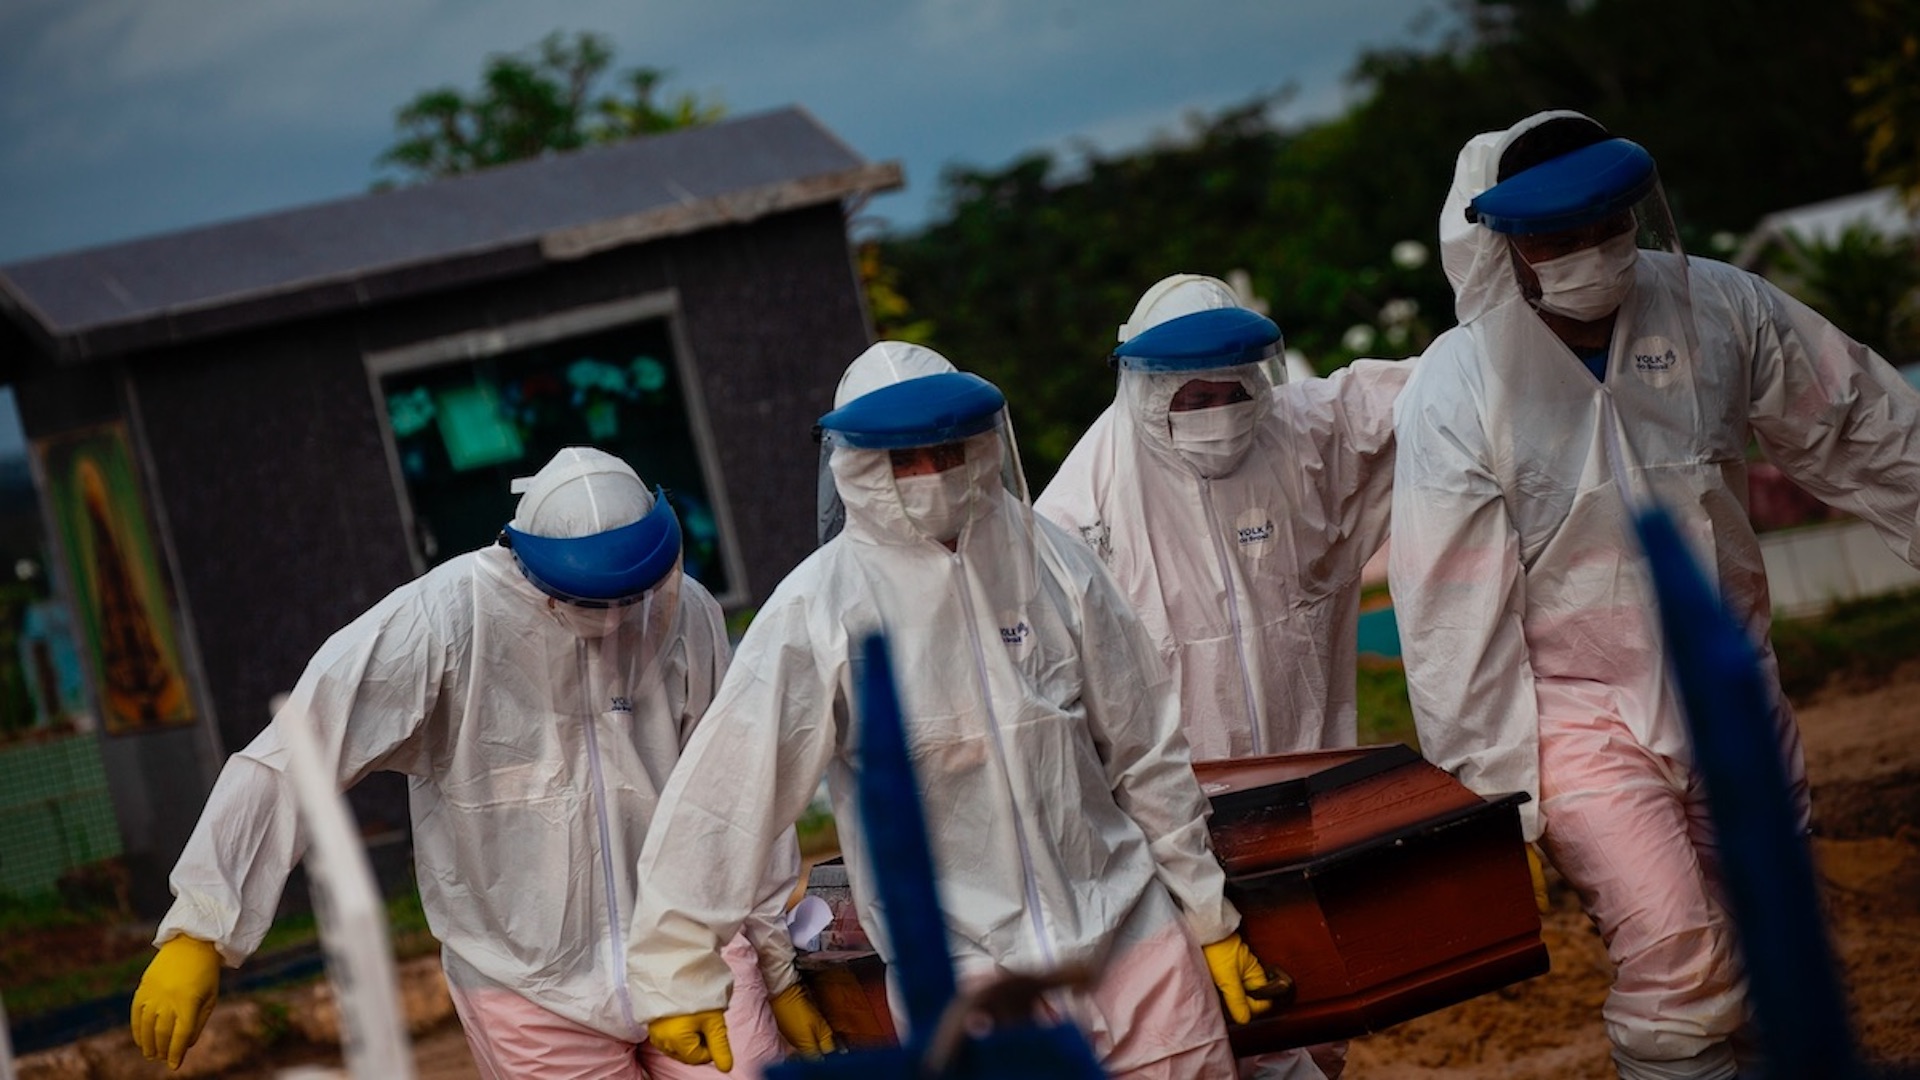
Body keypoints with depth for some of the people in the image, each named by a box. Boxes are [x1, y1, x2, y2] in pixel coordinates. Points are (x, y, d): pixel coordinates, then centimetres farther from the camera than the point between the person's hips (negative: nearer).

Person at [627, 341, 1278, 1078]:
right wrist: (676, 976, -9)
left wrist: (1209, 918, 12)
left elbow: (1147, 754, 8)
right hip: (962, 957, -3)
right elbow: (722, 791, -9)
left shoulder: (1052, 564, 1)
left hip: (1130, 927, 3)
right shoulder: (819, 610, -9)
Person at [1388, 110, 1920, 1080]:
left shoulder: (1715, 308, -6)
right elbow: (1453, 614, -13)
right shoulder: (1453, 394, -16)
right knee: (1678, 955, -20)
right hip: (1577, 712, -4)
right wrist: (1500, 788, -11)